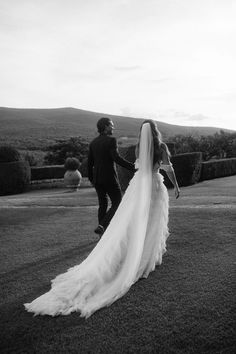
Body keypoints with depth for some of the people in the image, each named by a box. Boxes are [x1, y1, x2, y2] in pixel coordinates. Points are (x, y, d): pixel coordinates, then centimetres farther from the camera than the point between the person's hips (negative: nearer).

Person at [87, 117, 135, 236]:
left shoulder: (93, 142, 10)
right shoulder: (111, 140, -10)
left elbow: (89, 162, 12)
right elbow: (116, 158, -22)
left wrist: (91, 178, 23)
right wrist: (132, 167, -23)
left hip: (97, 178, 7)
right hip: (109, 178, -7)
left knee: (103, 205, 16)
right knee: (117, 204, 4)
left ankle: (103, 234, 20)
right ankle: (102, 226, -11)